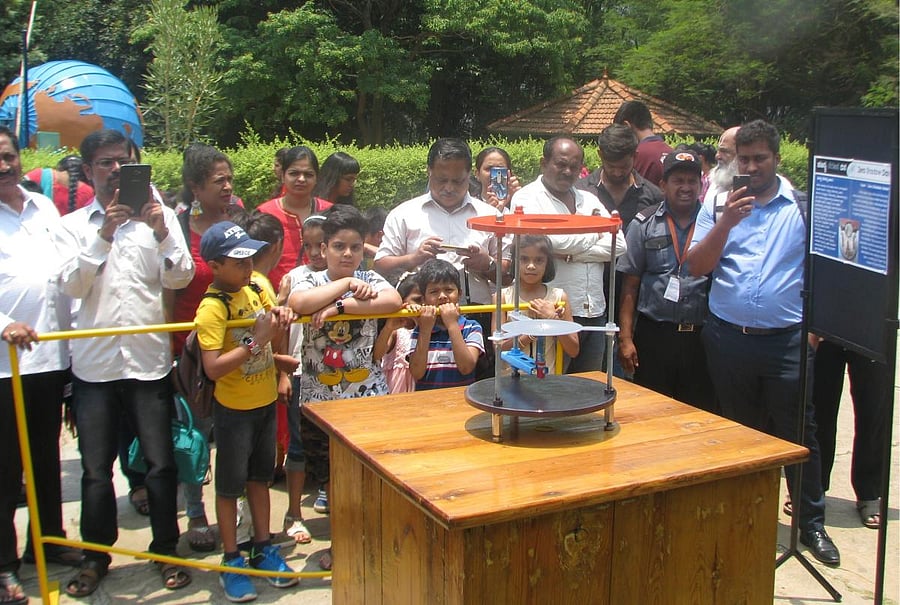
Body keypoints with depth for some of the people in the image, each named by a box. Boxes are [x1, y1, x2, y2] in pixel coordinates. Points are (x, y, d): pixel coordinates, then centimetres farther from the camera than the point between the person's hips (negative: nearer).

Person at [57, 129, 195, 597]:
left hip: (149, 360, -1)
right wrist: (103, 235, -18)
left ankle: (166, 551, 20)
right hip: (94, 362, 1)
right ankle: (96, 555, 26)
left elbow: (180, 278, -4)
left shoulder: (158, 216, 6)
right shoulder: (74, 225, 7)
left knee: (160, 464, 3)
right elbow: (72, 284, -7)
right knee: (96, 469, 9)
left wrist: (161, 231, -19)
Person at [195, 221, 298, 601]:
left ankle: (263, 549, 32)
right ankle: (231, 562, 20)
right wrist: (256, 342, -30)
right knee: (230, 484, 7)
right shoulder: (212, 307, -20)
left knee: (260, 476, 18)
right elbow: (212, 368, -29)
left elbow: (275, 346, 9)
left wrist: (281, 322, -12)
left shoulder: (257, 287, -1)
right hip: (233, 408, -6)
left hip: (266, 401, 6)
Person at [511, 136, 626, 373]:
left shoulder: (589, 200, 16)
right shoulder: (527, 198, -2)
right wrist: (595, 232, 0)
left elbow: (617, 245, 4)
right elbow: (554, 241, -18)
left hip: (594, 312, 6)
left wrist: (572, 255, -9)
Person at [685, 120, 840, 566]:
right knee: (740, 431, 14)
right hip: (729, 340, 2)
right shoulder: (718, 206, 6)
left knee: (798, 432, 3)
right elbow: (696, 266, -2)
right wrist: (726, 221, -14)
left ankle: (812, 525, 17)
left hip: (786, 341, -2)